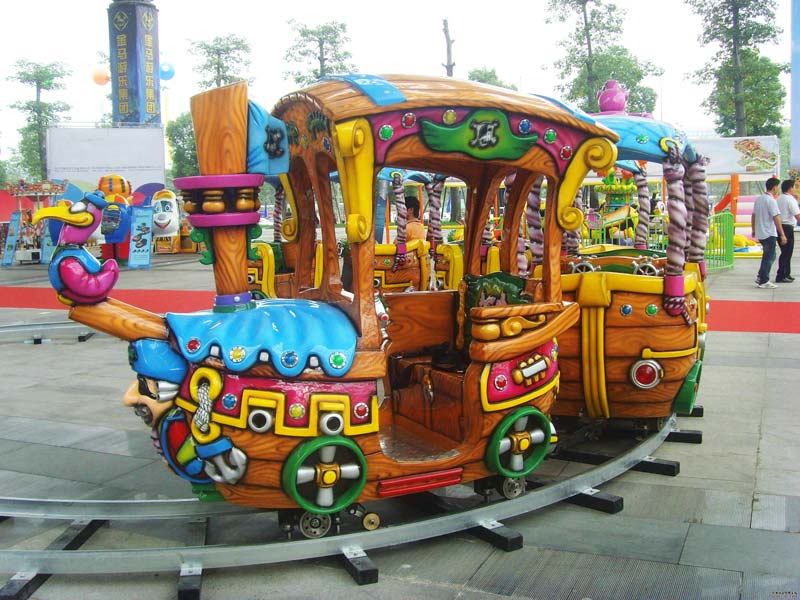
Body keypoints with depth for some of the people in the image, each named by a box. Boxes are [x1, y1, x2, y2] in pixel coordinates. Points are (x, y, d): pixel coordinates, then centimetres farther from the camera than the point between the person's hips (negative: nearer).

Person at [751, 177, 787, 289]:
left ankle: (760, 276, 20)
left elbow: (753, 216, 15)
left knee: (767, 255, 19)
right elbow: (776, 219, -20)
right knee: (769, 257, 1)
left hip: (760, 233, 8)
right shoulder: (771, 200, -17)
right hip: (769, 233, -8)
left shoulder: (758, 199, 8)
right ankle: (764, 281, 4)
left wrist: (754, 230, 26)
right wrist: (782, 235, -18)